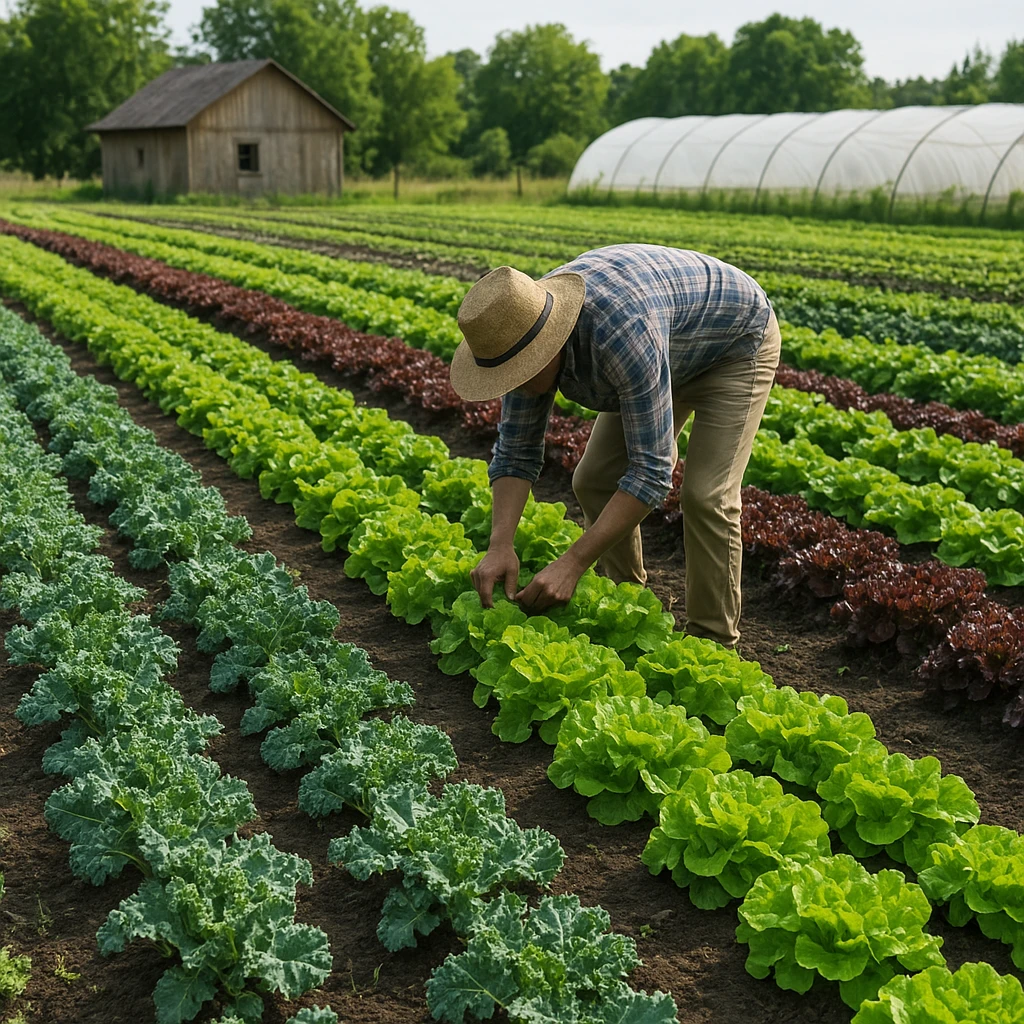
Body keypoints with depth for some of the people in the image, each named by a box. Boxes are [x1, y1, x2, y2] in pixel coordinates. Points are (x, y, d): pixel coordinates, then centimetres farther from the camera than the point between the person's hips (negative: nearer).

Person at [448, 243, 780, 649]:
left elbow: (652, 471, -42)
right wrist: (500, 545, -27)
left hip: (736, 343, -7)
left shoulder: (623, 330, -44)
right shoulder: (522, 329, -21)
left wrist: (572, 564, -42)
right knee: (594, 481, 0)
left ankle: (712, 643, -2)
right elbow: (516, 451, -13)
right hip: (671, 358, 7)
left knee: (706, 496, -19)